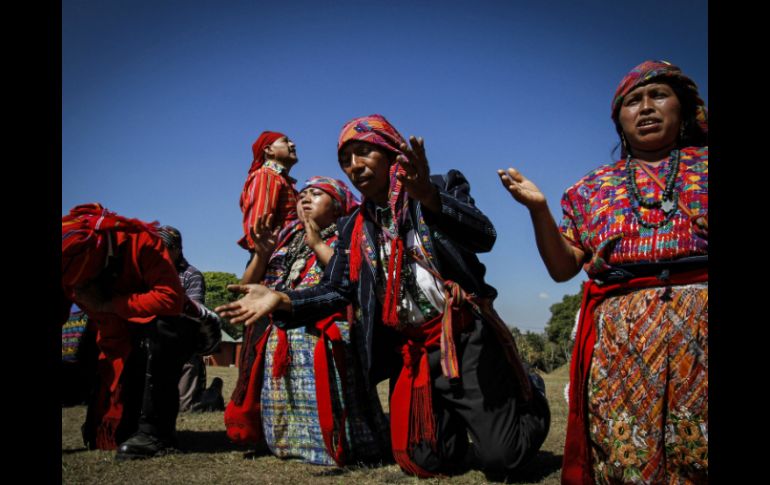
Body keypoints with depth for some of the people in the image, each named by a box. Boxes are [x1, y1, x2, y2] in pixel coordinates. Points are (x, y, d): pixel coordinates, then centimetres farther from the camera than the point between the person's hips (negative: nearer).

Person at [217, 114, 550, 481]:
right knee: (423, 462, 4)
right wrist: (281, 300, -11)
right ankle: (454, 420, 35)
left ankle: (527, 400, 24)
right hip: (409, 353, 4)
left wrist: (428, 197, -38)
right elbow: (338, 290, 6)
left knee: (501, 457, -8)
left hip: (465, 339, -4)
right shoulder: (353, 227, 11)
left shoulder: (444, 187, -2)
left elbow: (484, 236, -20)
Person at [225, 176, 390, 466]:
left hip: (322, 341, -6)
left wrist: (317, 244, -11)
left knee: (321, 414, -13)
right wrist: (261, 254, 1)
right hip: (277, 343, 6)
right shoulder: (287, 241, 20)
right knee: (281, 416, 10)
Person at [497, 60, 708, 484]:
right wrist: (538, 208, 0)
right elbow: (563, 268, 13)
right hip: (620, 333, 1)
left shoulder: (705, 163, 15)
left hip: (699, 316, -1)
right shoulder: (592, 188, 19)